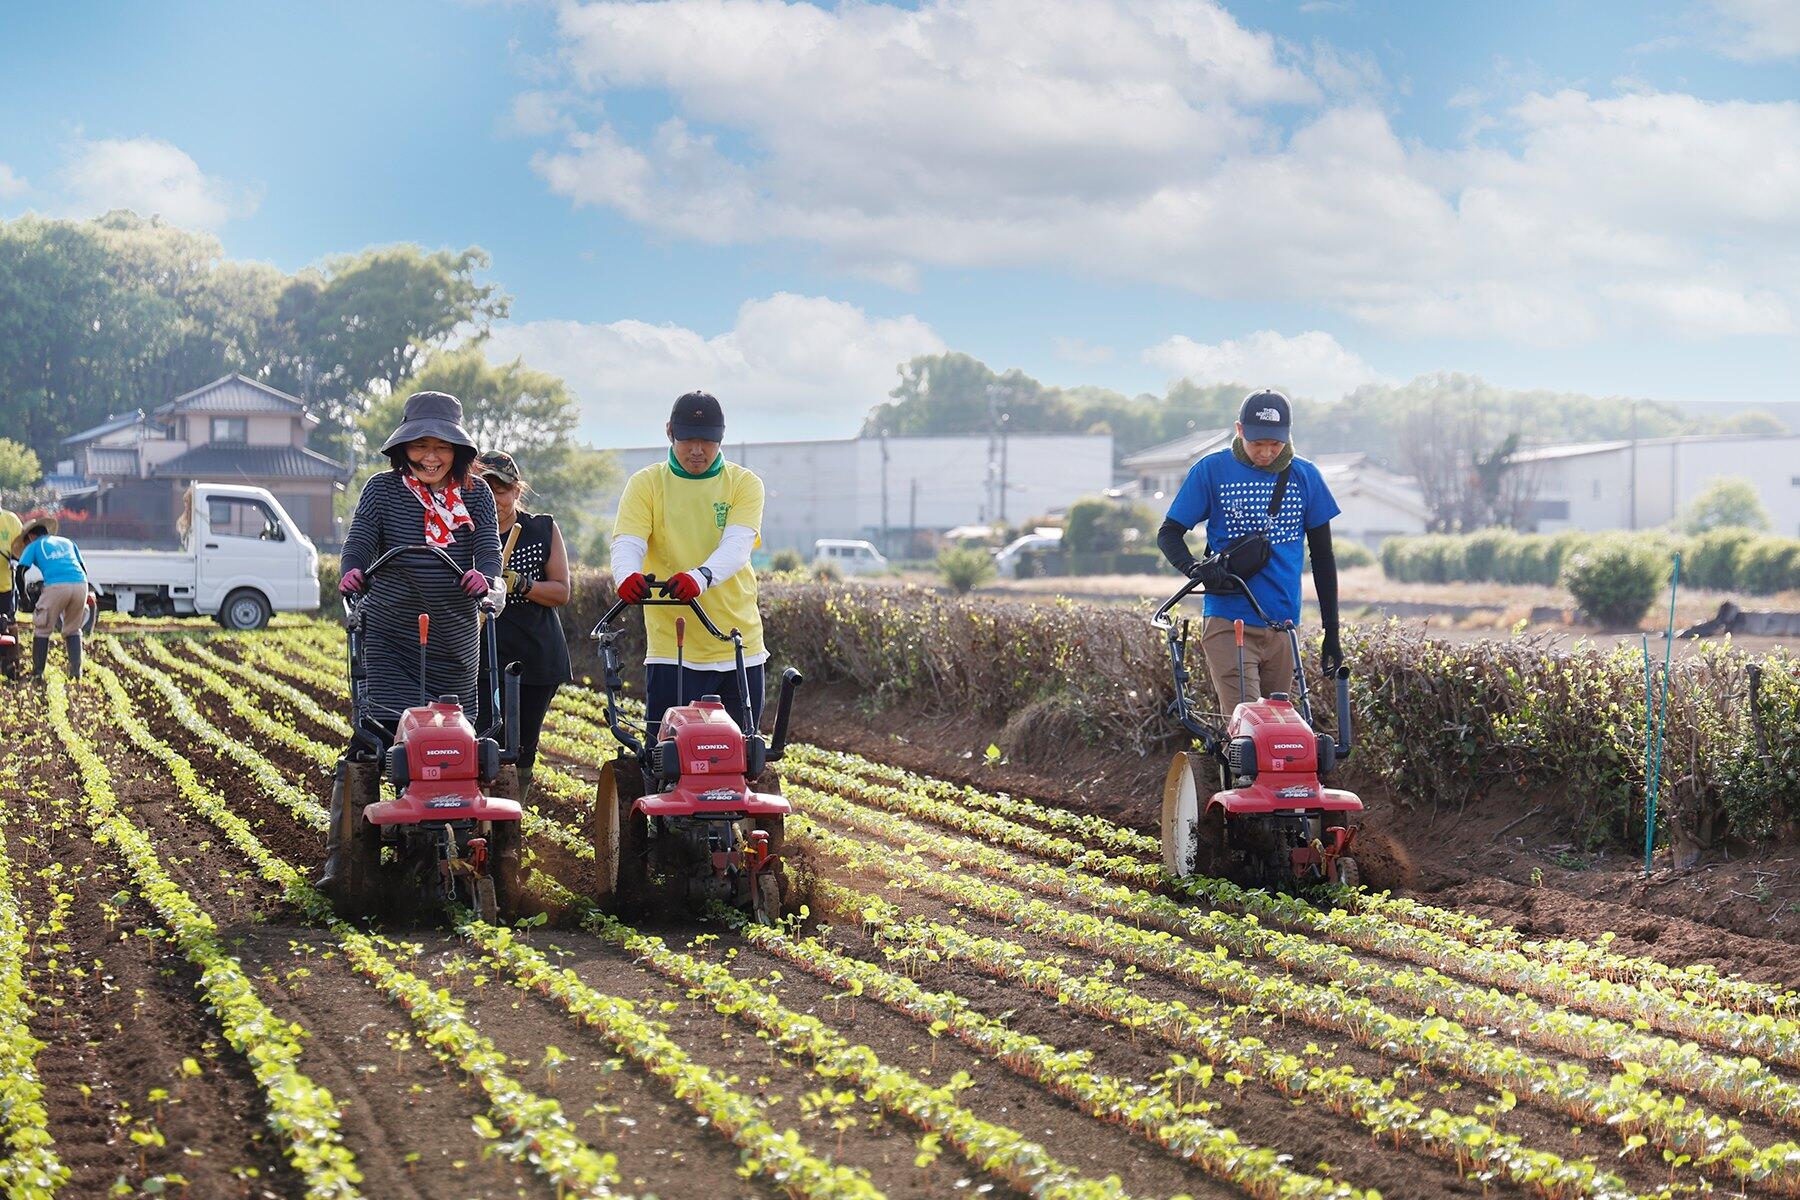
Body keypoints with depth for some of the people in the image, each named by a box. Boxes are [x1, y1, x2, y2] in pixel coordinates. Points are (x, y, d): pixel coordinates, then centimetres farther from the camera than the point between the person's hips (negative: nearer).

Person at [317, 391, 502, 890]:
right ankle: (339, 855, -12)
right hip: (389, 639, -3)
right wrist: (351, 571, -27)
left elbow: (489, 549, -4)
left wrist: (483, 574, -27)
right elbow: (360, 541, -5)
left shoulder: (476, 496, 7)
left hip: (455, 645, 3)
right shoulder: (383, 490, 3)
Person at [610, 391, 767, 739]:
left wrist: (700, 577, -35)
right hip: (672, 648, -1)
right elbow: (626, 544, -9)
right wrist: (627, 575, -35)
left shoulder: (744, 484, 4)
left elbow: (736, 546, -13)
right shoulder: (645, 484, 4)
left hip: (739, 648, 1)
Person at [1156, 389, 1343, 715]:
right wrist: (1194, 568, -18)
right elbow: (1169, 533, 5)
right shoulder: (1212, 471, 1)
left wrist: (1331, 632, 12)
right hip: (1229, 624, -3)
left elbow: (1322, 557, 14)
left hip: (1283, 627, 4)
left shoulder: (1305, 477, 8)